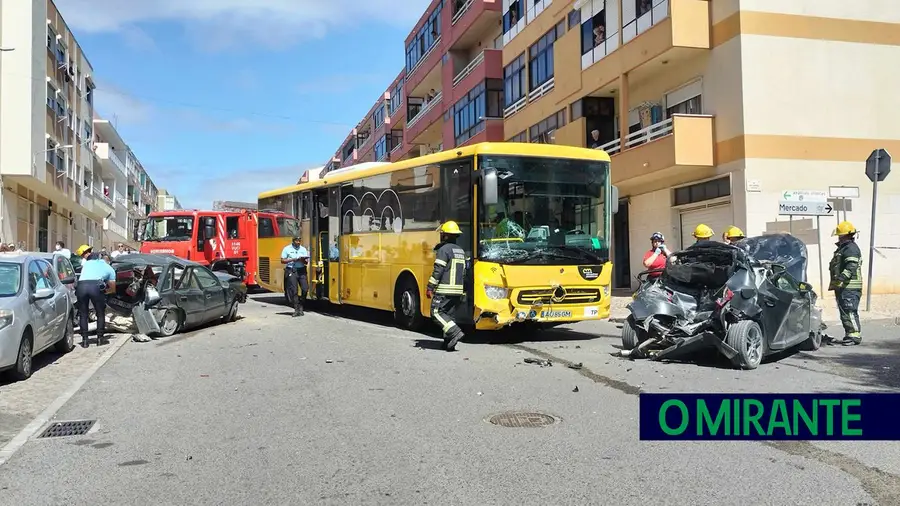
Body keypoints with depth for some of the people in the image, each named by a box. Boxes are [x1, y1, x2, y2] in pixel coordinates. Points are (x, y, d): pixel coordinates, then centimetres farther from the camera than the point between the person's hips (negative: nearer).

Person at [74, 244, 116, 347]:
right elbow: (113, 288, 30)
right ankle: (100, 338, 19)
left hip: (81, 286, 2)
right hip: (96, 286, -2)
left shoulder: (86, 263, 33)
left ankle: (84, 340, 14)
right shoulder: (110, 269, 28)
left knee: (83, 314, 16)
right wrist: (104, 291, 47)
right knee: (100, 313, 17)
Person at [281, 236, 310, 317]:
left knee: (305, 289, -6)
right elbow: (283, 260, 0)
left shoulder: (303, 249, 12)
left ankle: (301, 306, 12)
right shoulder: (287, 249, 3)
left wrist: (303, 260, -12)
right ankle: (297, 309, 2)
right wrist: (292, 259, -11)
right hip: (291, 271, -3)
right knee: (293, 290, -5)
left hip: (301, 270, 3)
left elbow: (306, 262, 11)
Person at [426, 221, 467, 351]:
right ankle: (449, 343, 7)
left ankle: (455, 332, -16)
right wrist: (462, 291, 24)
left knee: (436, 312, -2)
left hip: (444, 290, -8)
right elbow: (464, 273, 19)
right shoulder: (461, 251, 17)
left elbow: (438, 271, -15)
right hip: (458, 291, 8)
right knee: (449, 315, 12)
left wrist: (430, 287, -12)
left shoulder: (444, 249, -9)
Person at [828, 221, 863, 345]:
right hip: (842, 287, 11)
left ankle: (855, 335, -7)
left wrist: (841, 278, -35)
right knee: (844, 312, 14)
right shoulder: (842, 248, 21)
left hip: (850, 287, -11)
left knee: (850, 312, -10)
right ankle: (849, 335, 21)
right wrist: (835, 282, 29)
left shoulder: (851, 248, -12)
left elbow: (851, 267, -25)